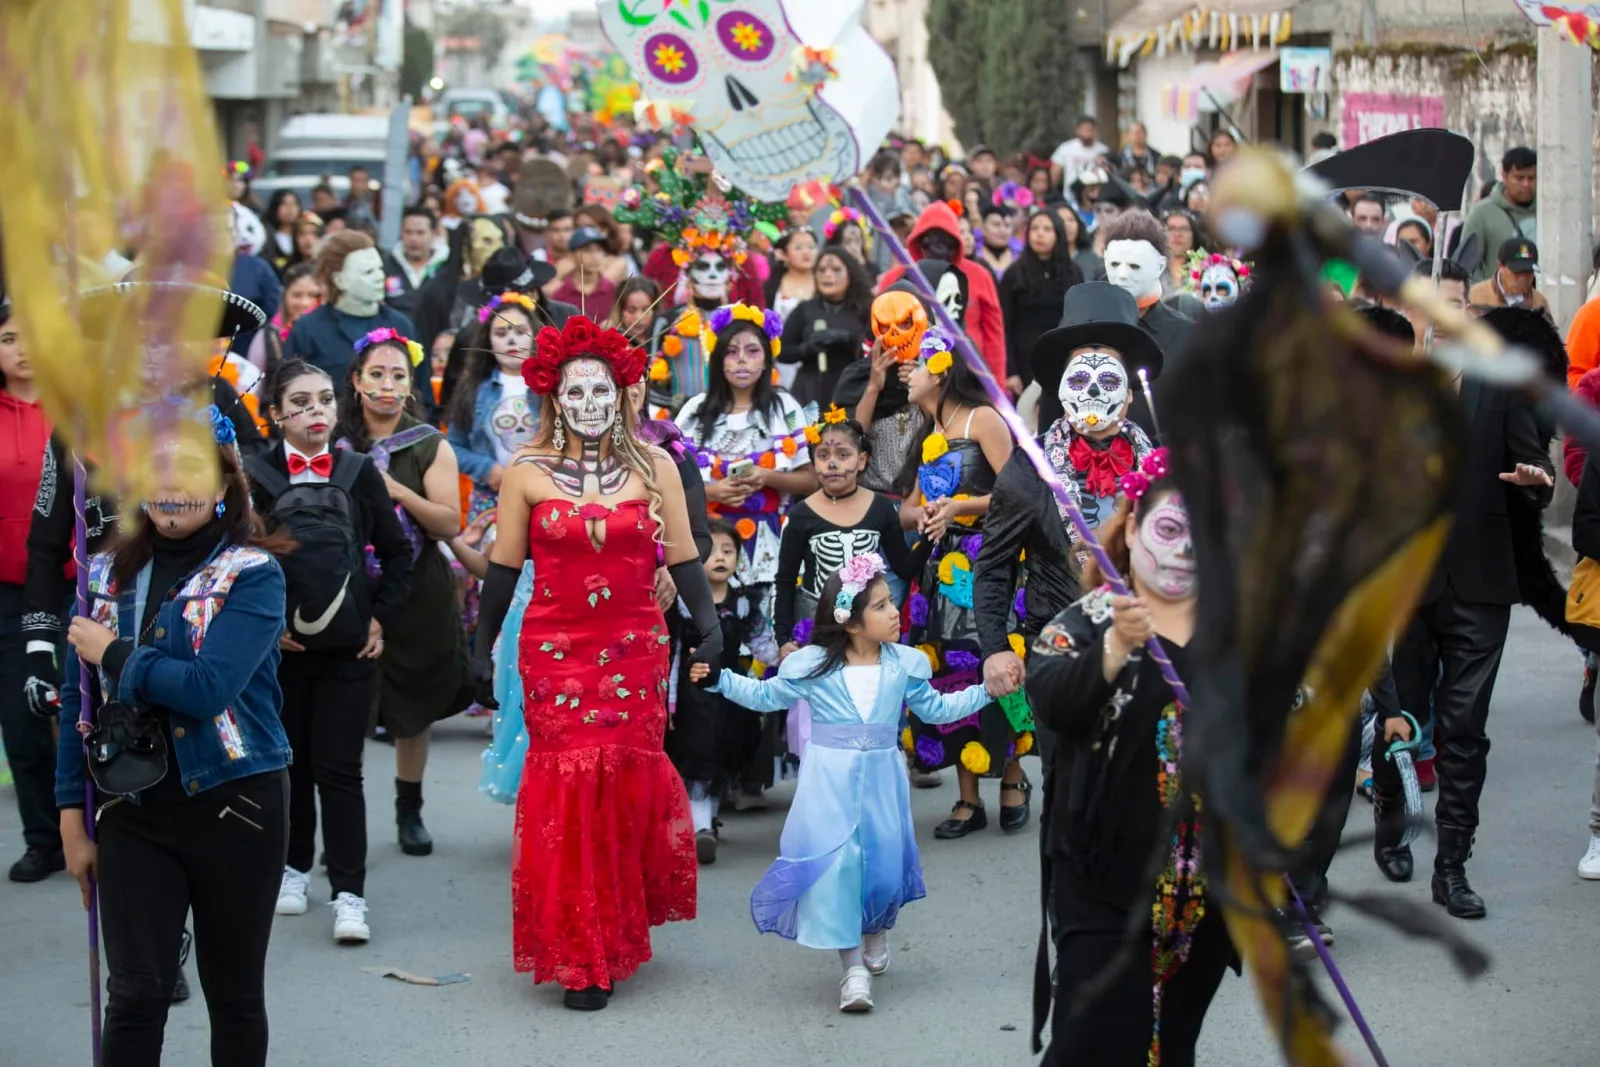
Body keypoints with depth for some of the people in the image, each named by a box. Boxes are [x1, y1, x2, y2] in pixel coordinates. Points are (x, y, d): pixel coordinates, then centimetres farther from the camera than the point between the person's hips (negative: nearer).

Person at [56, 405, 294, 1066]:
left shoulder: (252, 574, -8)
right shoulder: (110, 573, 5)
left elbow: (209, 688, -21)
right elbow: (77, 702, 9)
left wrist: (113, 655, -10)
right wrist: (72, 816, 7)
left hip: (235, 805, -3)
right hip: (134, 812, 3)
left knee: (235, 995, 9)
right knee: (135, 997, -4)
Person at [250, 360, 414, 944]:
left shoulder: (358, 471, 3)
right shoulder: (256, 475, -1)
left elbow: (397, 552, 9)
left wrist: (380, 616, 2)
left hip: (348, 646, 0)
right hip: (280, 644, 0)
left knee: (339, 769, -3)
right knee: (289, 761, 11)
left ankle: (349, 894, -2)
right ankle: (294, 866, 30)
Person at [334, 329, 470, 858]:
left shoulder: (431, 446, 1)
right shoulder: (335, 445, 4)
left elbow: (451, 524, -8)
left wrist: (398, 491, -19)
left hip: (418, 596, 0)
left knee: (412, 711, 8)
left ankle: (409, 811, 22)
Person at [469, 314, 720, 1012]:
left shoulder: (654, 468, 4)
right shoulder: (526, 474, 2)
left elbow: (682, 560, 7)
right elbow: (503, 568, 7)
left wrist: (709, 627, -4)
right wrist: (482, 647, 7)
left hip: (636, 651, 1)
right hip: (555, 652, -1)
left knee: (629, 783, 0)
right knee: (567, 787, -5)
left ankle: (620, 929, 19)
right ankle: (580, 956, 4)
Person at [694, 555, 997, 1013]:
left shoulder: (904, 665, 2)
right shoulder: (811, 665, -5)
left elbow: (935, 708, 14)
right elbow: (766, 696, 7)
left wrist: (987, 689, 8)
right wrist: (719, 678, -2)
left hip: (880, 781, 2)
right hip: (830, 781, -2)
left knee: (883, 862, 6)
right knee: (835, 866, -9)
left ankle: (875, 933, 39)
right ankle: (853, 967, -3)